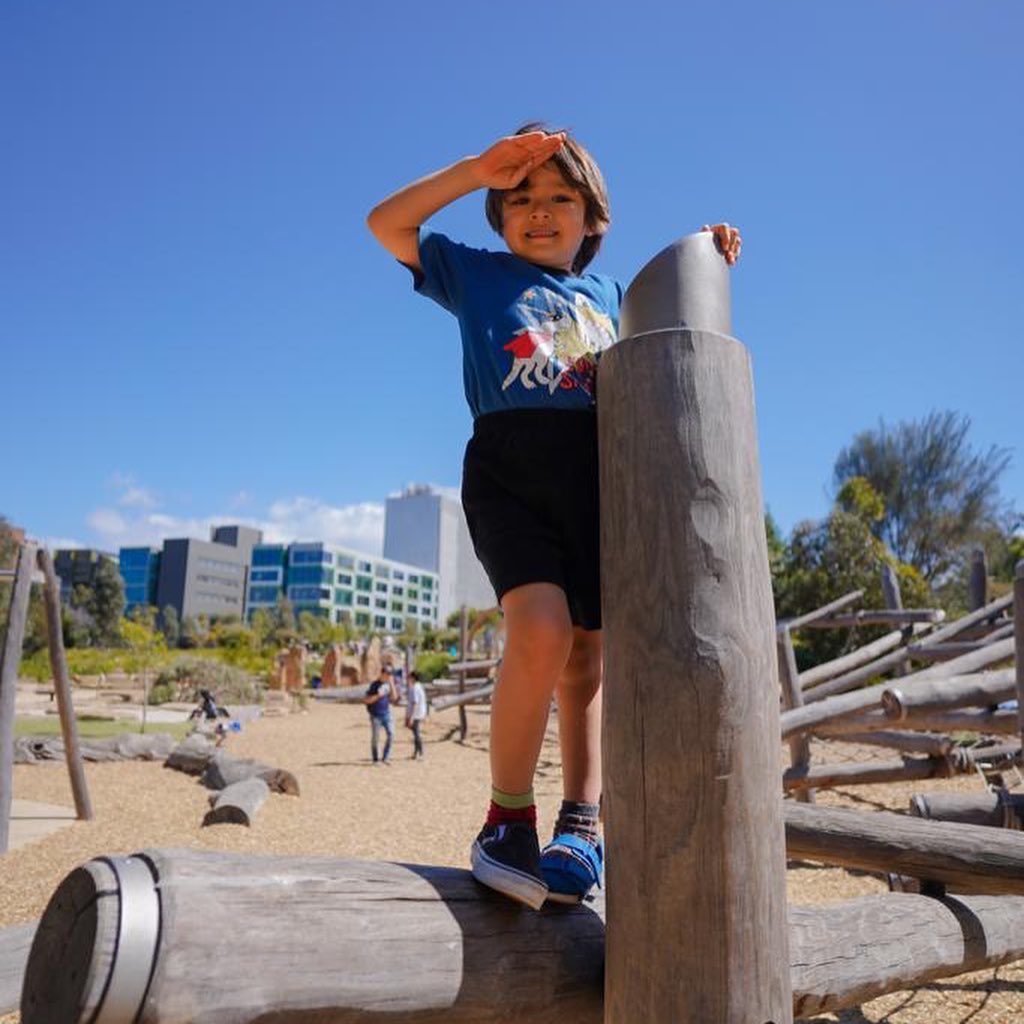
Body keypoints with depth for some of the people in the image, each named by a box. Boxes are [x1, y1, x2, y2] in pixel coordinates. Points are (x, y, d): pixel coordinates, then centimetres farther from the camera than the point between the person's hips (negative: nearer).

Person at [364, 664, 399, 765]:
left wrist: (391, 684, -7)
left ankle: (385, 758, 7)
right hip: (376, 715, -5)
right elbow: (366, 700, -12)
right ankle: (376, 759, 15)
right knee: (375, 738, 3)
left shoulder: (388, 684, 7)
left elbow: (394, 697, 0)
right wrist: (378, 695, -23)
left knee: (391, 734, -5)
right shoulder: (374, 685, -11)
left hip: (386, 714, 5)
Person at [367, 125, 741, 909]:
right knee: (541, 631, -24)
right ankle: (508, 818, -8)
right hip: (510, 470, -3)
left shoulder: (610, 295, 27)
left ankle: (581, 824, 10)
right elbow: (387, 224, 12)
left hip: (597, 478, 4)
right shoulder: (477, 273, 18)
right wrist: (475, 170, 8)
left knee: (586, 655, 1)